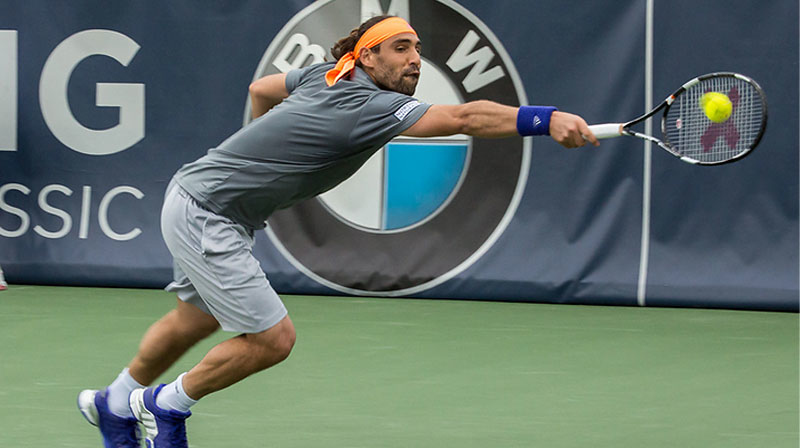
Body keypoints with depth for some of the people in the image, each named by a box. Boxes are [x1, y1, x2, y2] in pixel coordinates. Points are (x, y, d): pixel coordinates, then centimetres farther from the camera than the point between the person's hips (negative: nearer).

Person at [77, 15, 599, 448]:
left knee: (197, 320, 27)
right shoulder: (372, 106, -26)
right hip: (203, 212, -10)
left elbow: (260, 89, 20)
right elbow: (465, 118, -38)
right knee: (273, 338, -9)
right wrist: (548, 119, -46)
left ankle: (116, 403, 47)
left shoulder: (326, 76, 2)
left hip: (199, 198, 10)